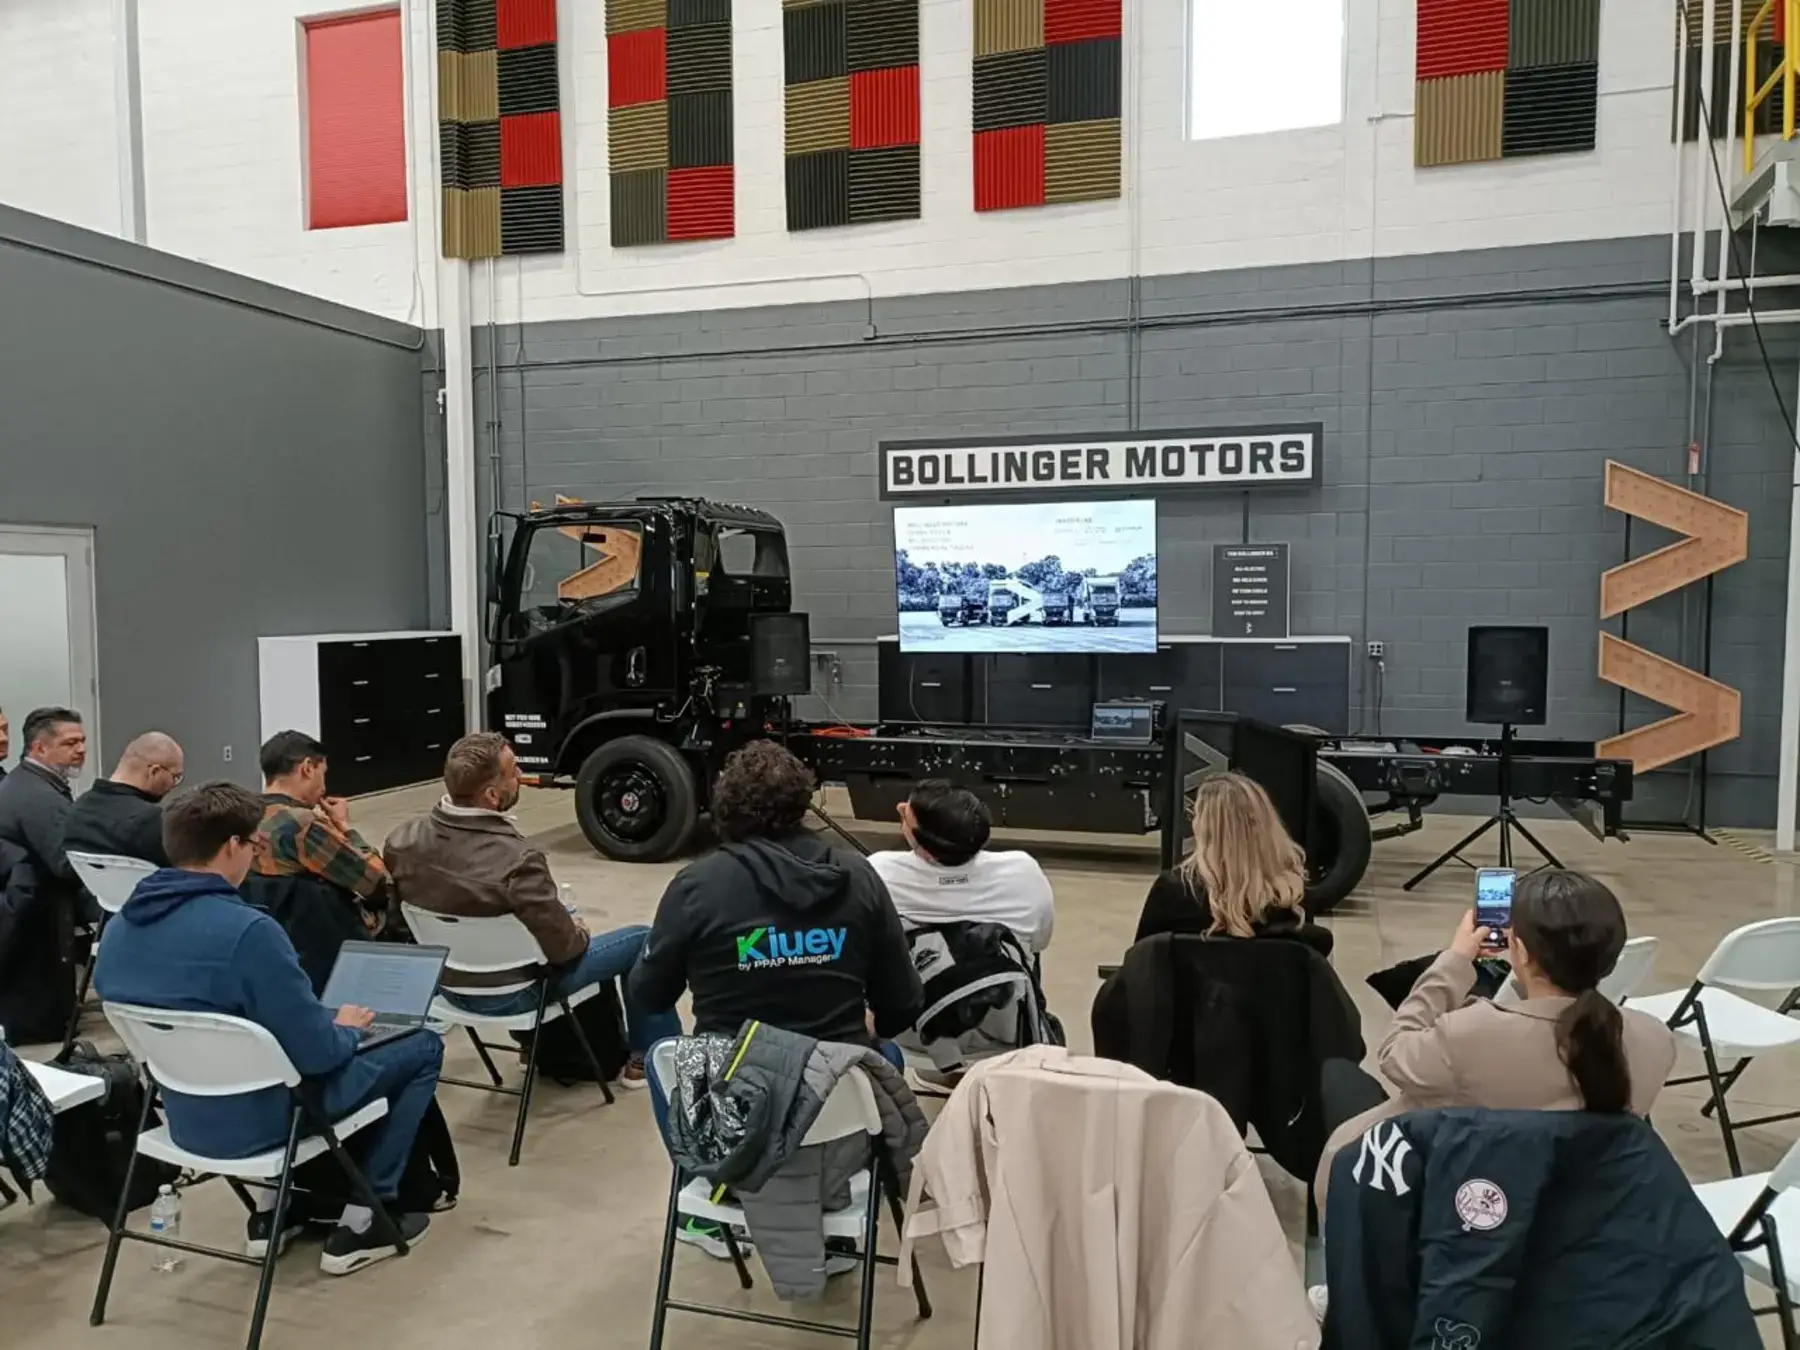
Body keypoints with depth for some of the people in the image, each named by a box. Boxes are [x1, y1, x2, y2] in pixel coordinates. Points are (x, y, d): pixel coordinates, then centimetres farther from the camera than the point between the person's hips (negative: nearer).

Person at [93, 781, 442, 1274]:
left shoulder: (118, 927, -3)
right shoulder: (247, 930, -29)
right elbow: (316, 1052, -24)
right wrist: (346, 1027, -2)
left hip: (185, 1114, 8)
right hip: (261, 1120, -8)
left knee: (336, 1045, 32)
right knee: (423, 1047, 9)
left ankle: (270, 1211, 27)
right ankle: (361, 1223, 11)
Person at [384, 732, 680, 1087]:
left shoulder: (402, 840, -14)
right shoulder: (516, 862, -35)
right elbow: (563, 947, -24)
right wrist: (581, 932, 0)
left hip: (444, 979, 7)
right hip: (508, 994, -7)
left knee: (564, 913, 31)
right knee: (643, 941, 7)